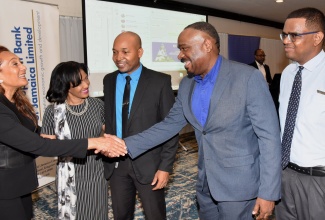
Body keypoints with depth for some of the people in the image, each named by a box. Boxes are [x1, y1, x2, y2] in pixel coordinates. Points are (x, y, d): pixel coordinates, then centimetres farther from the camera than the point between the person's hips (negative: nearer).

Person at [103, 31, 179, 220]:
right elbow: (107, 118, 11)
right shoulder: (109, 80, 5)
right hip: (115, 163, 4)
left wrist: (166, 166, -12)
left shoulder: (160, 81, -10)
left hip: (148, 163, -4)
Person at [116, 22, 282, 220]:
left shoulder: (248, 77, -17)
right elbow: (170, 125, 7)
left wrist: (268, 192, -17)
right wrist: (127, 145, -2)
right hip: (206, 183, 6)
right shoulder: (187, 85, 3)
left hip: (239, 184, -5)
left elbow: (269, 136, -16)